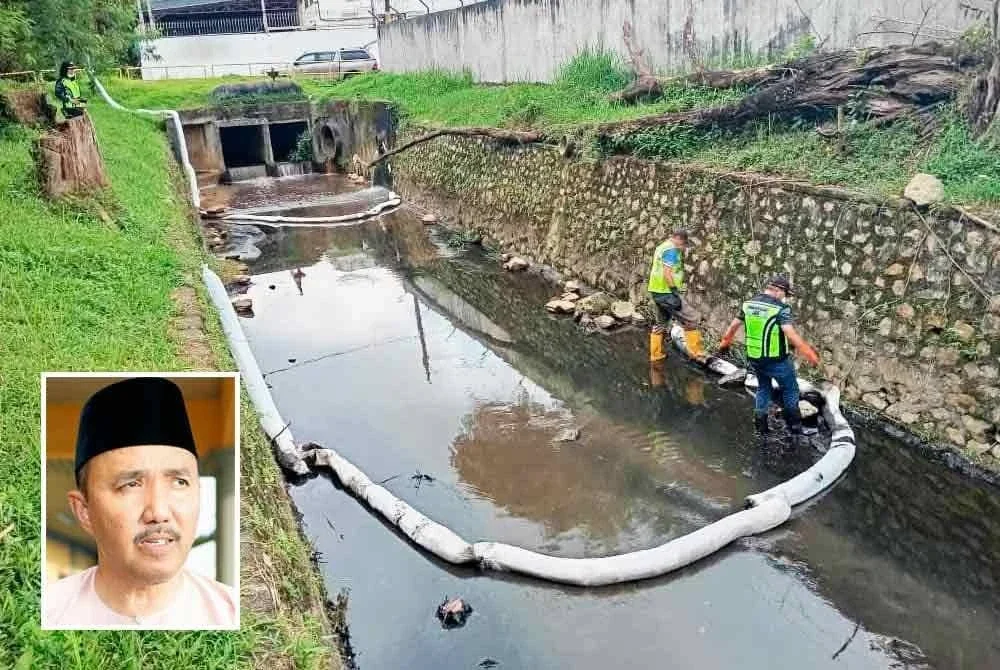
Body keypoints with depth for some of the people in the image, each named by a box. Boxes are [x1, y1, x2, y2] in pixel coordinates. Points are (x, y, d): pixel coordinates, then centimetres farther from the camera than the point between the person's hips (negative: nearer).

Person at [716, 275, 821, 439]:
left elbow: (734, 326, 11)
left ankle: (760, 426, 28)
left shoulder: (749, 304, 2)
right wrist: (809, 354, -24)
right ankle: (795, 427, 22)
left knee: (763, 388, 25)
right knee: (790, 390, 15)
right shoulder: (781, 308, -18)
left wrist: (725, 343, 26)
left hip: (754, 358, 6)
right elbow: (791, 334, -27)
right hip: (776, 360, -6)